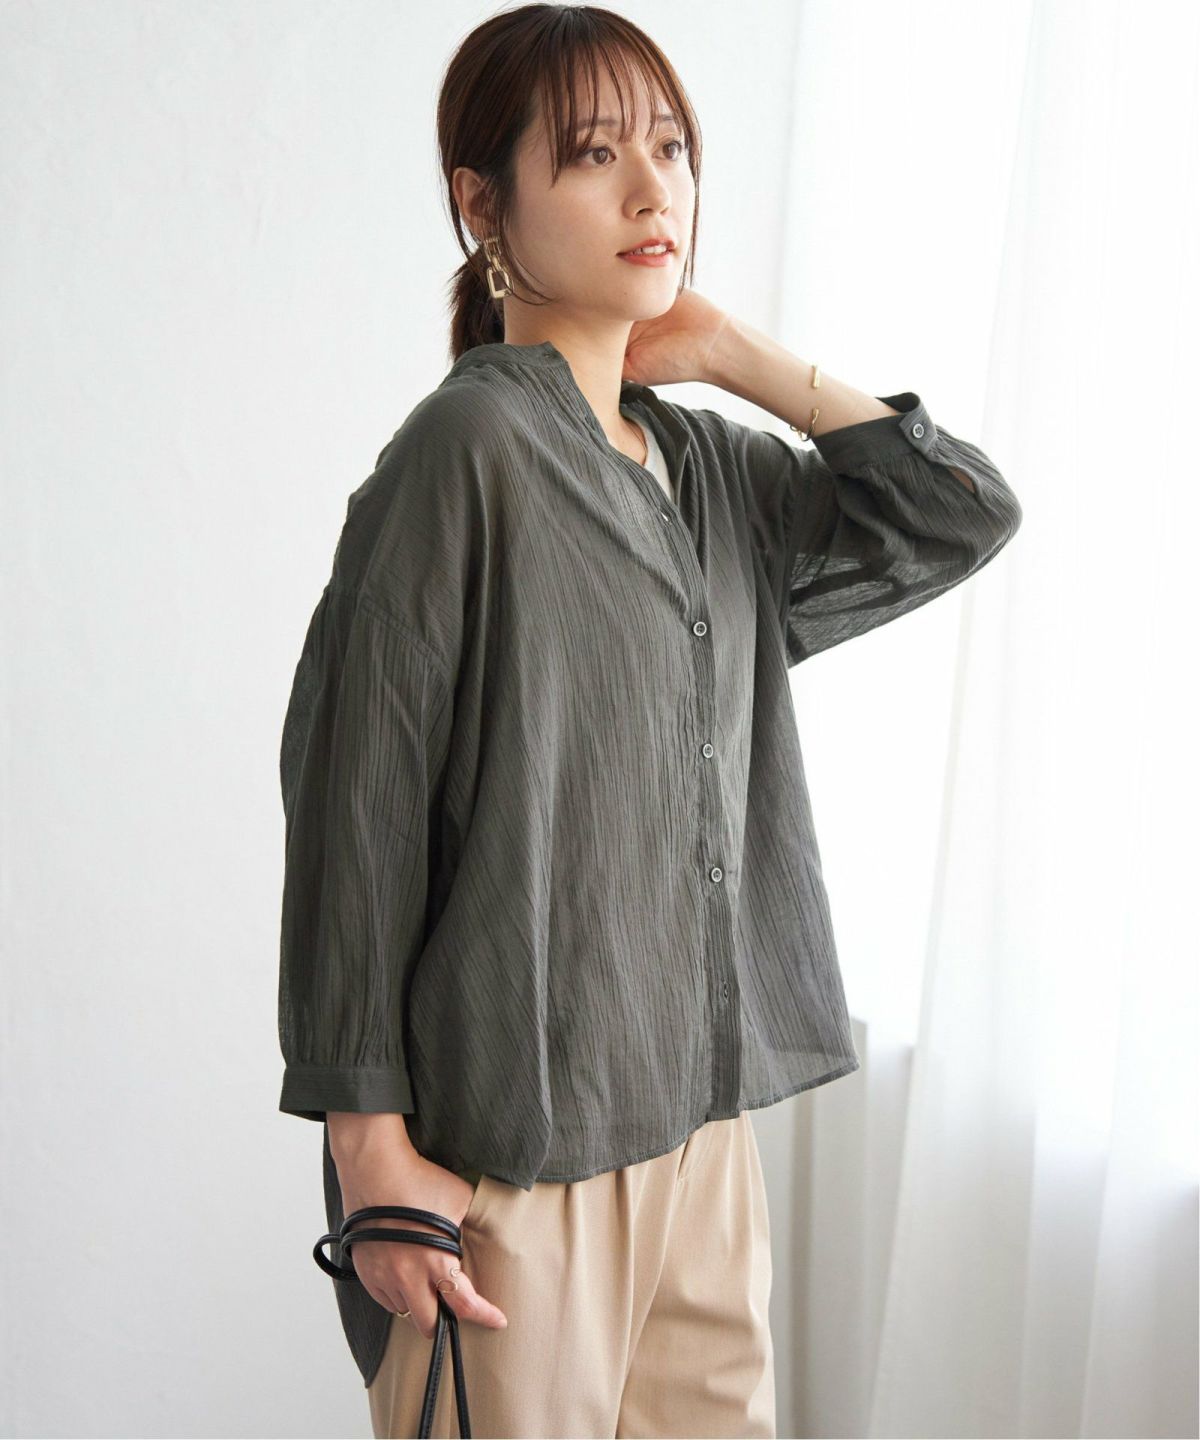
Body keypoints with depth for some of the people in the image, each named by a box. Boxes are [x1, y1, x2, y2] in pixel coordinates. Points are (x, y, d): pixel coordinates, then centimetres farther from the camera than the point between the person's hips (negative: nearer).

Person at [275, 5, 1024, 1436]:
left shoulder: (706, 464, 11)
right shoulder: (469, 446, -11)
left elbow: (960, 512, 12)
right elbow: (352, 804, -13)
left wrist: (737, 353, 5)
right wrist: (372, 1150, -14)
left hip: (699, 1109, 7)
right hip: (510, 1138, -7)